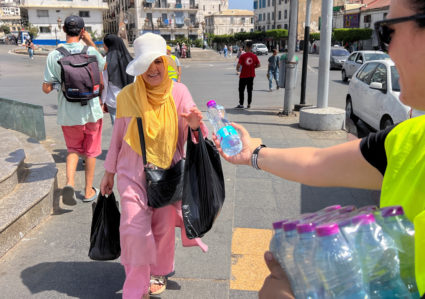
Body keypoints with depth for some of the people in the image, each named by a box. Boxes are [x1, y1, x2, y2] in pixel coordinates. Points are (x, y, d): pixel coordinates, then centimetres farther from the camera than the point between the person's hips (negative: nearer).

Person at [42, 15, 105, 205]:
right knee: (91, 151, 15)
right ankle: (88, 191, 24)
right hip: (91, 110, -1)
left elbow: (46, 88, -8)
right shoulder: (90, 51, -10)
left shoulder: (54, 56, -9)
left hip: (68, 113, 1)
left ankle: (69, 182, -3)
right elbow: (102, 66, 14)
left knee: (73, 149, 20)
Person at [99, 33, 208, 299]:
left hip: (169, 171, 1)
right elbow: (118, 137, 6)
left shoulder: (178, 92, -5)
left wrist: (195, 125, -28)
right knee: (134, 228, -8)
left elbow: (187, 136, -4)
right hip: (133, 172, 0)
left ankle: (160, 273, 41)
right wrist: (109, 172, 12)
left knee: (164, 226, 13)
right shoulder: (127, 96, -4)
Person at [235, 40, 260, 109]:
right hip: (251, 75, 3)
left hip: (243, 75, -3)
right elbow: (258, 65, 2)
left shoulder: (242, 56, -12)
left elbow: (238, 65, -18)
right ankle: (249, 104, 13)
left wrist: (237, 69, 3)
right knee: (249, 90, 11)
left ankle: (241, 104, 5)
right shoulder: (254, 56, -2)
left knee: (241, 90, 6)